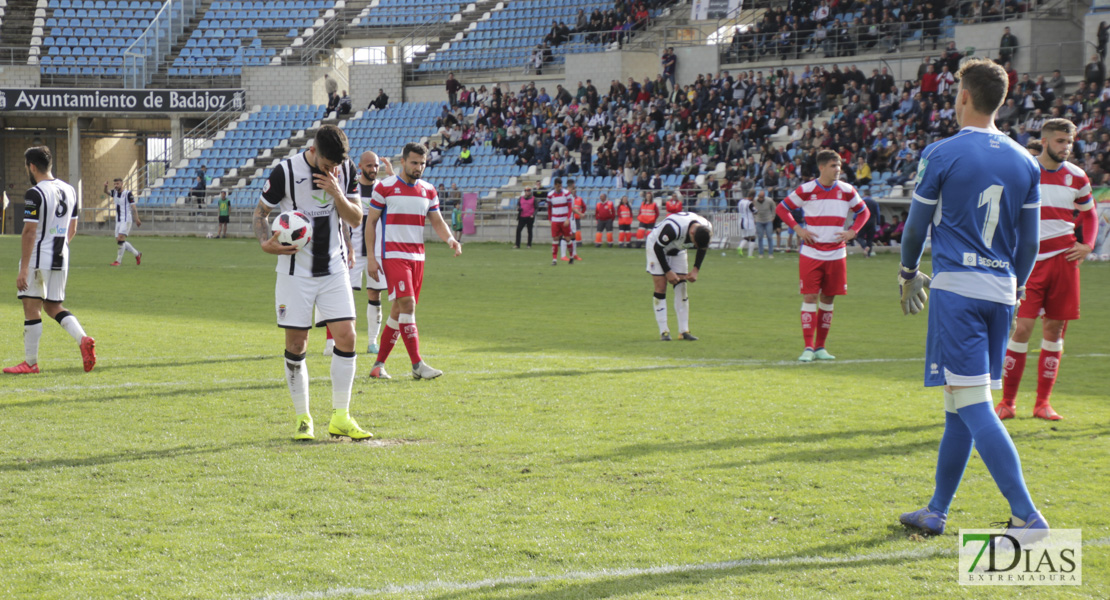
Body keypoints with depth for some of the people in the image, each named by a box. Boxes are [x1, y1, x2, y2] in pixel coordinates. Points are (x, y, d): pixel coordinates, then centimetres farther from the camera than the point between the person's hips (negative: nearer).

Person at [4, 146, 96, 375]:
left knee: (32, 308, 0)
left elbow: (30, 232, -18)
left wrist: (23, 269, -17)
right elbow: (72, 229, 17)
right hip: (61, 258, 8)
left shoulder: (35, 194, -14)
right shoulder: (69, 190, 10)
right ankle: (83, 339, -5)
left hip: (38, 259, -8)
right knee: (53, 306, 17)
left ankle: (30, 362, 3)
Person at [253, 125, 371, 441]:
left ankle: (340, 418, 4)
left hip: (334, 269, 3)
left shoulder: (346, 170, -1)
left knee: (347, 336, -6)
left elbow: (355, 220, 2)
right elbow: (260, 212, -1)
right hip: (295, 270, -3)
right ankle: (302, 418, 13)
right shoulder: (286, 171, -13)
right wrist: (266, 243, -20)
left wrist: (337, 194, -16)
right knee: (296, 343, -1)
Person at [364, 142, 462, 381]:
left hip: (417, 257, 6)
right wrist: (370, 256, -6)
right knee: (407, 304, -17)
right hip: (393, 254, -6)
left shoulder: (428, 190, 11)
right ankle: (418, 365, -19)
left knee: (399, 311, 7)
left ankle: (379, 364, 15)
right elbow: (371, 221, -1)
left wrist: (450, 239, -8)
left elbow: (437, 221, 14)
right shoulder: (385, 187, -4)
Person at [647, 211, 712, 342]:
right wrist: (668, 271, -22)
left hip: (678, 250, 5)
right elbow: (658, 247, -27)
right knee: (661, 287, -11)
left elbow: (702, 249, 0)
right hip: (657, 246, -5)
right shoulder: (673, 228, -42)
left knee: (681, 288, -3)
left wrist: (696, 269, -9)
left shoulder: (707, 230, -22)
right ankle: (663, 331, -8)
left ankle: (684, 330, 0)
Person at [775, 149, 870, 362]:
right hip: (811, 254, -3)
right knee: (810, 297, -9)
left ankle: (820, 347, 14)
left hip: (836, 254, 3)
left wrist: (852, 232, 1)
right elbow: (781, 208, 7)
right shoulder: (806, 190, -3)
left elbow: (863, 212, 16)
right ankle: (808, 347, -8)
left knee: (828, 299, 6)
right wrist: (797, 229, -6)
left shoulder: (847, 191, 3)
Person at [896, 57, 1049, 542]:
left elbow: (917, 225, 3)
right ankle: (936, 511, 22)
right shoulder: (1024, 162, 8)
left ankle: (1027, 516, -19)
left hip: (956, 286, -6)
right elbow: (1029, 242, 14)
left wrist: (908, 273, 21)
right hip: (1001, 290, 6)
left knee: (971, 403, -10)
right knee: (962, 403, 15)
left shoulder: (941, 154, -6)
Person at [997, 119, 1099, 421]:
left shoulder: (1077, 177, 8)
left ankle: (1043, 402, 12)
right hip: (1030, 260, -3)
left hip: (1063, 260, 3)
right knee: (1022, 328, -10)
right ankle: (1007, 401, 0)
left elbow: (1089, 214, 22)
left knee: (1054, 330, 4)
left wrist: (1087, 245, 6)